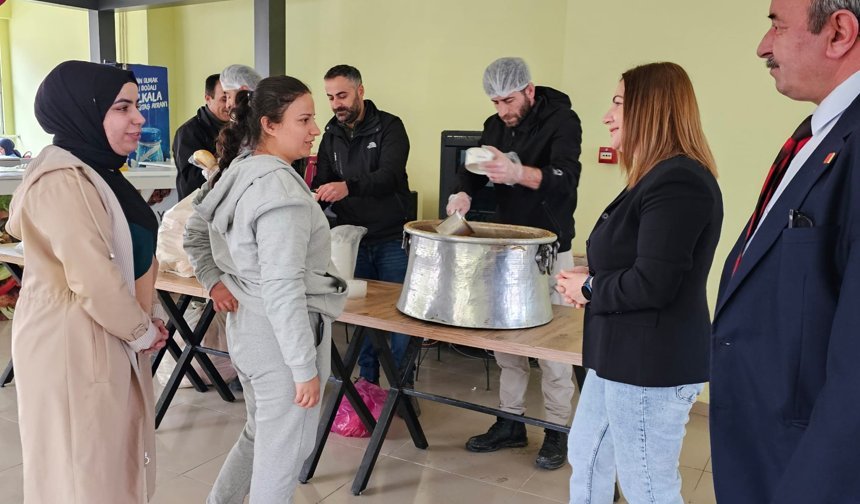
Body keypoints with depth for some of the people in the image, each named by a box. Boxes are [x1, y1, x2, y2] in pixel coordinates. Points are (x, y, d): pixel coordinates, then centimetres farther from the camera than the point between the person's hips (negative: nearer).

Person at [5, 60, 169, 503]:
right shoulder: (62, 180, -22)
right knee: (86, 468, 5)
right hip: (74, 347, -9)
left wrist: (150, 314, 8)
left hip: (110, 341, 9)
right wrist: (142, 330, -12)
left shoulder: (94, 170, 10)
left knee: (117, 459, 20)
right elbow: (93, 280, -26)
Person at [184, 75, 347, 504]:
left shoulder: (238, 171, 4)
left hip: (246, 324, 9)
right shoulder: (280, 188, -24)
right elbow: (283, 290, -26)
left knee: (260, 435, 27)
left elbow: (194, 233, 15)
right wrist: (305, 367, -20)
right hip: (280, 335, -9)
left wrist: (217, 284, 10)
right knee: (283, 451, 9)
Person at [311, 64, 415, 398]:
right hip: (353, 238, 4)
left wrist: (348, 187, -41)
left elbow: (389, 176, -24)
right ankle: (367, 380, 25)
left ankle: (403, 384, 17)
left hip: (391, 238, -4)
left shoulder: (389, 127, -8)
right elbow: (321, 184, 8)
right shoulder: (332, 135, 8)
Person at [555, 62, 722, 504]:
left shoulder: (678, 182, -21)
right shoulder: (660, 176, 14)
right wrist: (590, 277, 1)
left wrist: (589, 289, -11)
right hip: (626, 355, 11)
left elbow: (651, 284, -27)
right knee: (585, 455, 23)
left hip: (652, 364, -11)